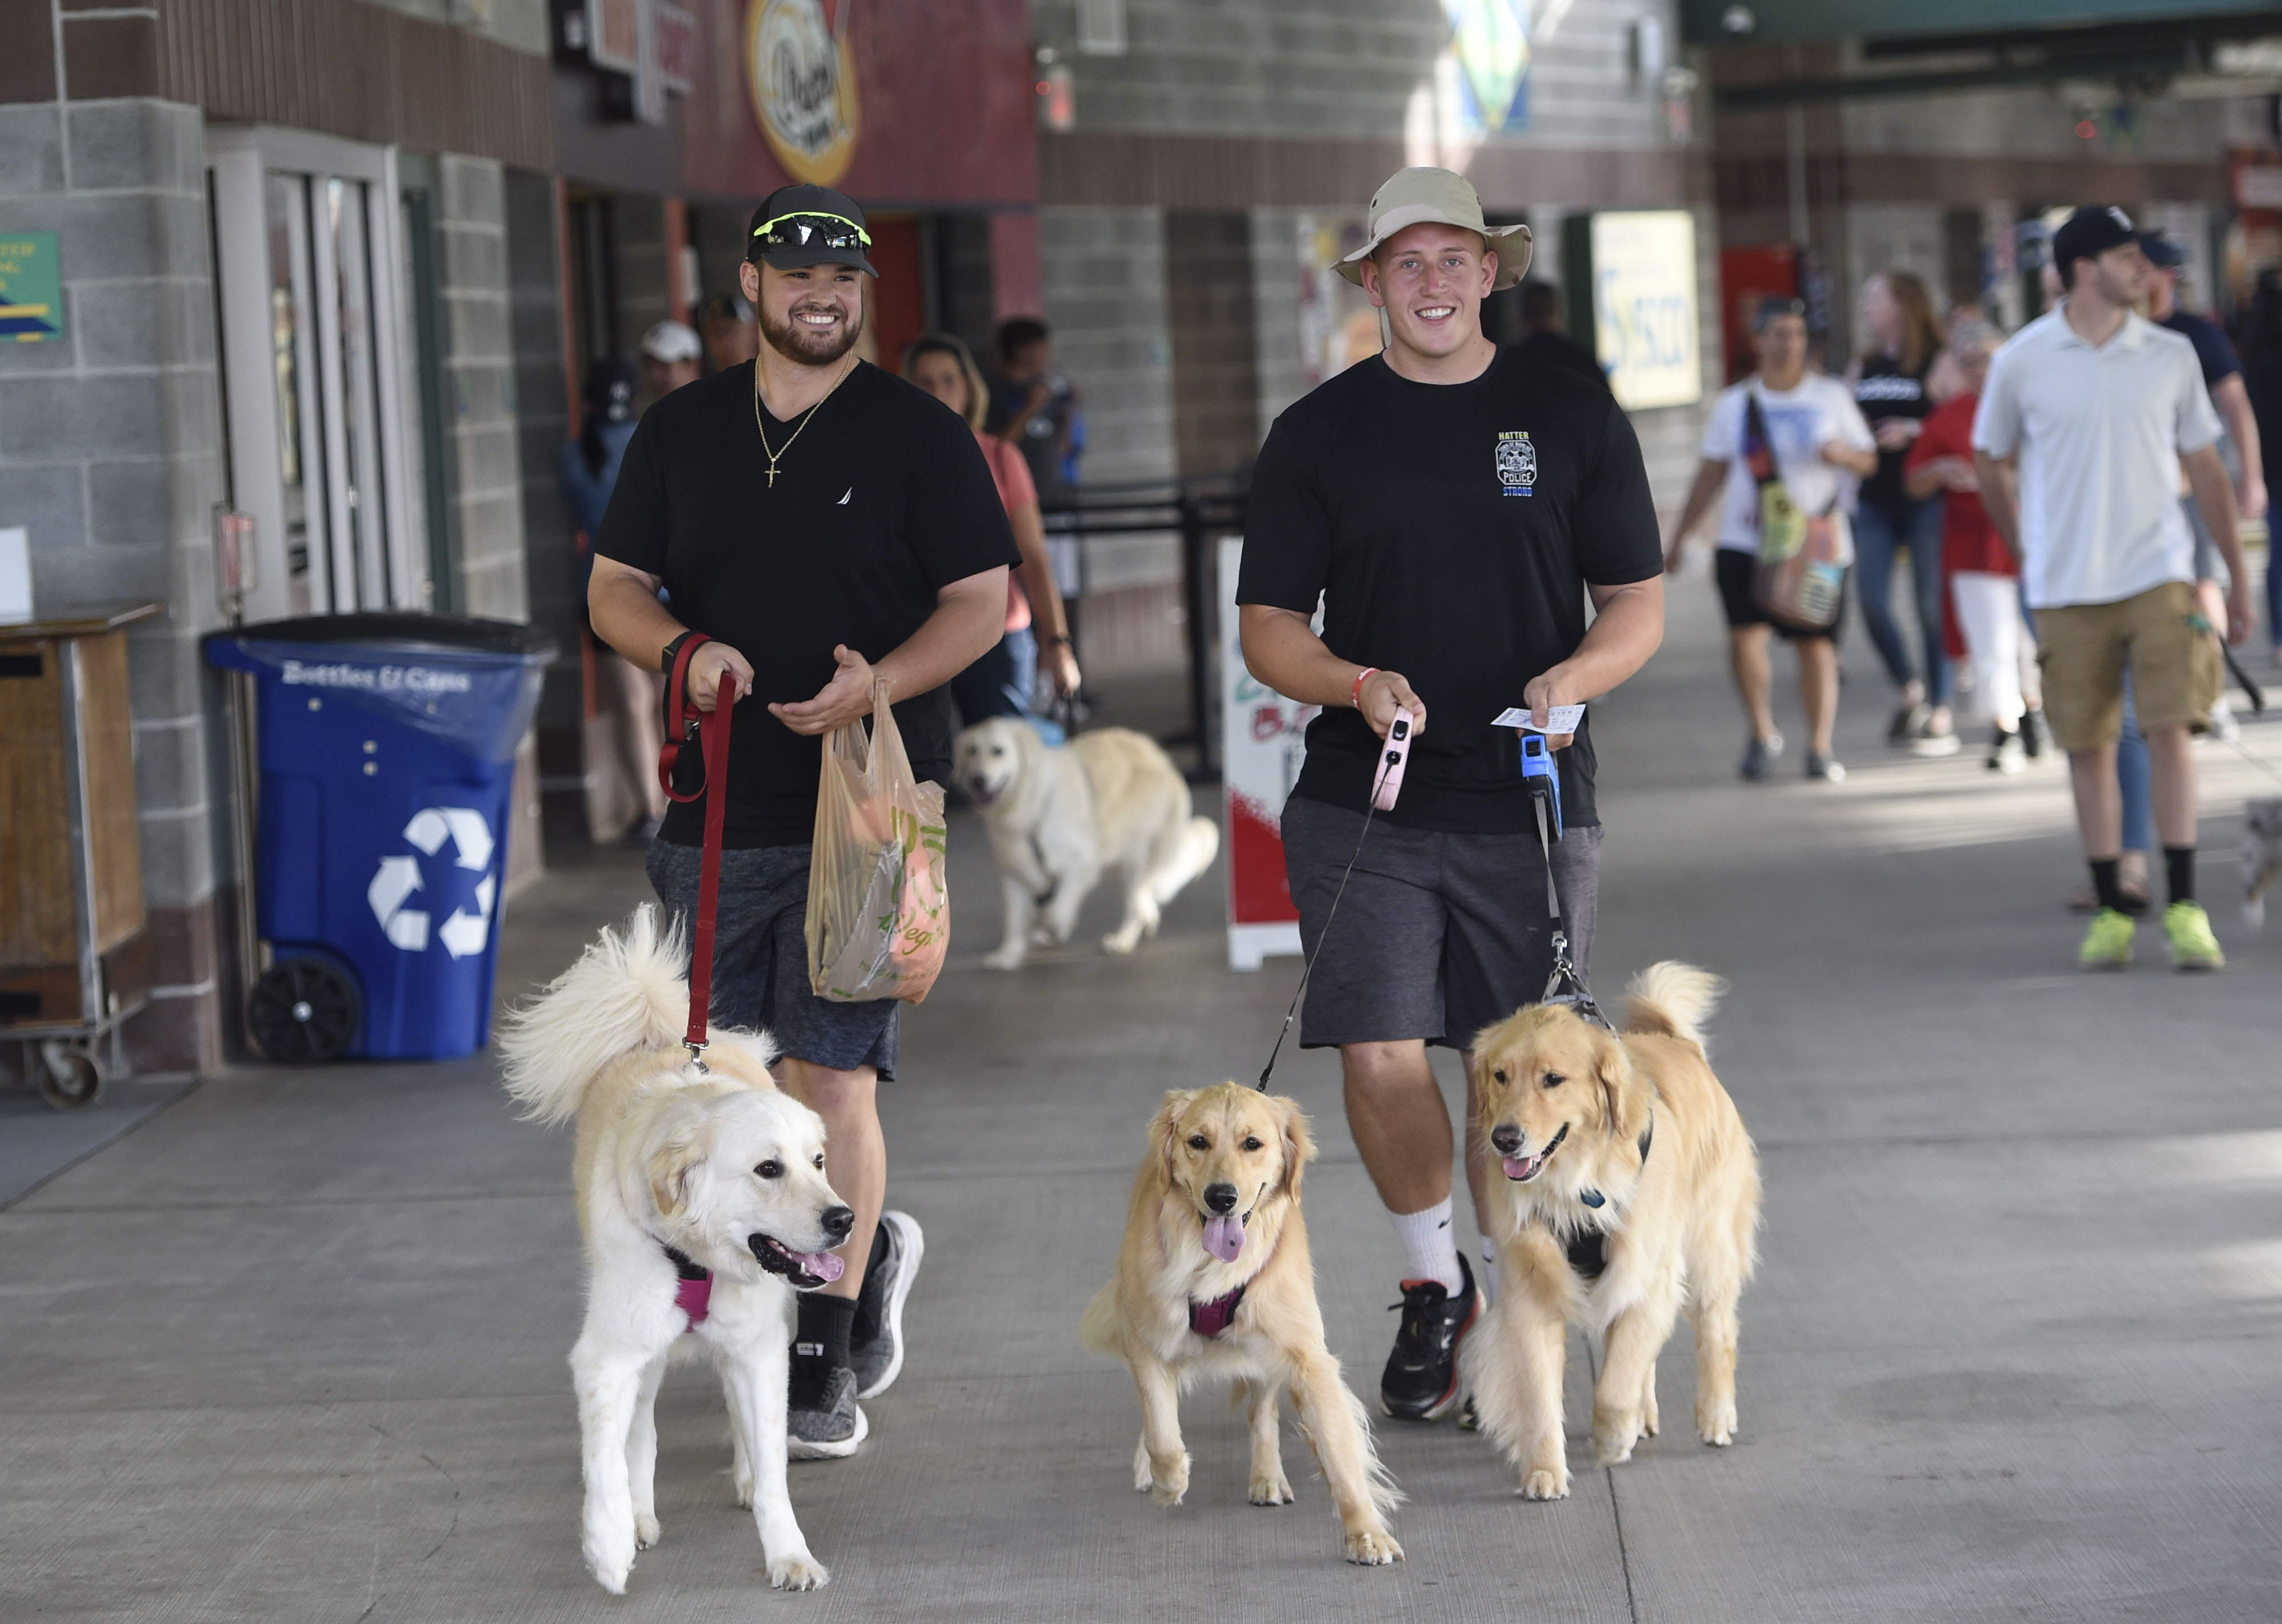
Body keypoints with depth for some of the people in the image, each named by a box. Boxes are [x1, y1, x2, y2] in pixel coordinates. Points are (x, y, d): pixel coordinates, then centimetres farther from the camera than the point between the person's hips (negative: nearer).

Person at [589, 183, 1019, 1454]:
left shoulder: (919, 436, 1)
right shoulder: (681, 431, 12)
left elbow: (983, 601, 0)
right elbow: (616, 587, 14)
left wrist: (881, 683, -18)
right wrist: (685, 652, -8)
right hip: (719, 810, 4)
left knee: (834, 1075, -10)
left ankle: (824, 1371, -6)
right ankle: (870, 1254, 36)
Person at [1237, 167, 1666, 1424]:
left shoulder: (1573, 417, 5)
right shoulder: (1316, 434, 5)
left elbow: (1638, 605, 8)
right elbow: (1267, 625, 6)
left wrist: (1574, 679, -13)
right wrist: (1355, 686, -15)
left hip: (1530, 802, 0)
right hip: (1362, 803, 0)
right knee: (1381, 1058, -9)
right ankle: (1433, 1286, 14)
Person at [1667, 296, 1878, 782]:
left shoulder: (1831, 396, 7)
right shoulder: (1734, 404, 9)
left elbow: (1868, 462, 8)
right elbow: (1710, 476, 14)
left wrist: (1844, 454, -15)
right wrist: (1678, 539, 12)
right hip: (1745, 541, 0)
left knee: (1816, 643, -3)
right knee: (1745, 635, -14)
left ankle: (1820, 747, 6)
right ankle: (1763, 734, 5)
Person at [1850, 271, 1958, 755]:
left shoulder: (1938, 363, -4)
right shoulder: (1864, 367, 14)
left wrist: (1913, 431, -21)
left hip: (1924, 497, -6)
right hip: (1875, 499, 6)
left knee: (1931, 605, -2)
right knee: (1871, 601, -3)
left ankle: (1941, 716, 5)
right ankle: (1910, 692, 17)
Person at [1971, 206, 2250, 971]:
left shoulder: (2171, 356, 4)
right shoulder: (2021, 362, -1)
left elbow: (2205, 467, 10)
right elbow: (1991, 464, 13)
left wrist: (2239, 576, 10)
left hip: (2158, 572, 0)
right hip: (2067, 586, 0)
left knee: (2170, 729, -9)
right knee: (2088, 745, 3)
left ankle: (2185, 908, -4)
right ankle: (2111, 910, 13)